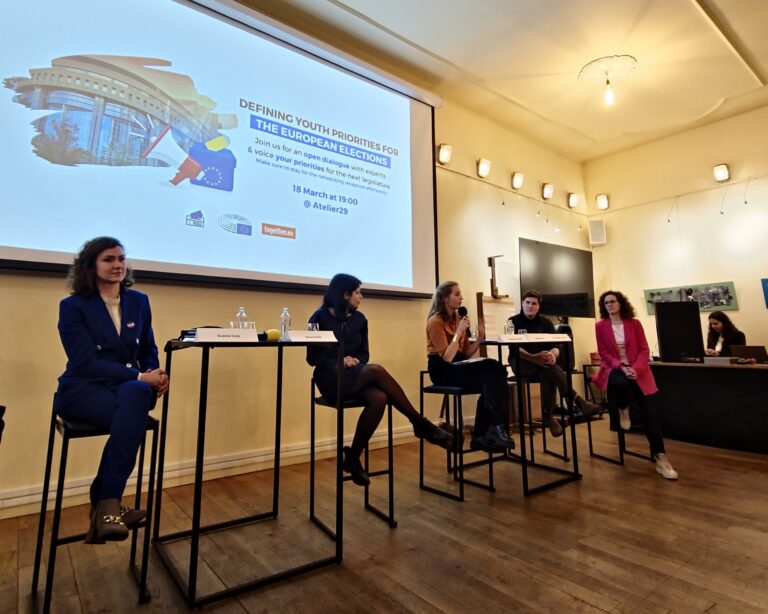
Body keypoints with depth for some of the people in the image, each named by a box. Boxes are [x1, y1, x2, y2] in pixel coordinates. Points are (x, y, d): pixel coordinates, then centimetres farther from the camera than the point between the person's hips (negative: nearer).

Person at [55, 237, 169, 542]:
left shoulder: (139, 301, 11)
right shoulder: (72, 306, -2)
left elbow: (148, 351, 15)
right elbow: (86, 362, -13)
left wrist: (154, 376, -8)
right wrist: (140, 377, -23)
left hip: (130, 387, 3)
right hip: (83, 390, -3)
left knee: (135, 394, -35)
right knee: (131, 414, -36)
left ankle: (105, 504, -25)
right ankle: (108, 504, -22)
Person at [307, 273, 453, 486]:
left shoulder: (359, 319, 11)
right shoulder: (320, 317, -3)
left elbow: (363, 353, 14)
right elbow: (312, 357, -4)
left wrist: (355, 361, -10)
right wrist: (339, 362, -19)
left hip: (356, 377, 5)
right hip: (331, 379, -5)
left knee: (379, 398, -32)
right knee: (377, 370, -32)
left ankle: (353, 457, -14)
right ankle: (421, 424, -24)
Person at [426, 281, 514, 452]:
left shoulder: (458, 318, 11)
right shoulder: (436, 321, -10)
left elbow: (465, 354, 9)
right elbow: (447, 358, -18)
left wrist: (480, 337, -5)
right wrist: (459, 332, -20)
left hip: (458, 366, 7)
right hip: (442, 370, -7)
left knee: (491, 383, -21)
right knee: (492, 368, -25)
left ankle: (481, 436, -7)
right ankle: (496, 428, -19)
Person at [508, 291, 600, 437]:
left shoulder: (546, 322, 10)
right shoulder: (513, 322, -1)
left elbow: (555, 347, -2)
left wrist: (552, 354, -29)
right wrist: (534, 358, -34)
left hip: (541, 361, 3)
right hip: (520, 363, -3)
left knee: (547, 375, -35)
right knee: (548, 366, -34)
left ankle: (548, 416, -30)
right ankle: (576, 399, -37)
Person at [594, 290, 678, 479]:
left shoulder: (635, 324, 5)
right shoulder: (600, 326, 2)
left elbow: (644, 350, 1)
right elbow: (603, 353, -2)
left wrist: (636, 369, -16)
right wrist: (621, 366, -17)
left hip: (637, 370, 1)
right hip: (614, 369, -1)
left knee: (651, 412, -14)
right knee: (621, 384, -38)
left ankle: (660, 458, -9)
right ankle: (623, 411, 0)